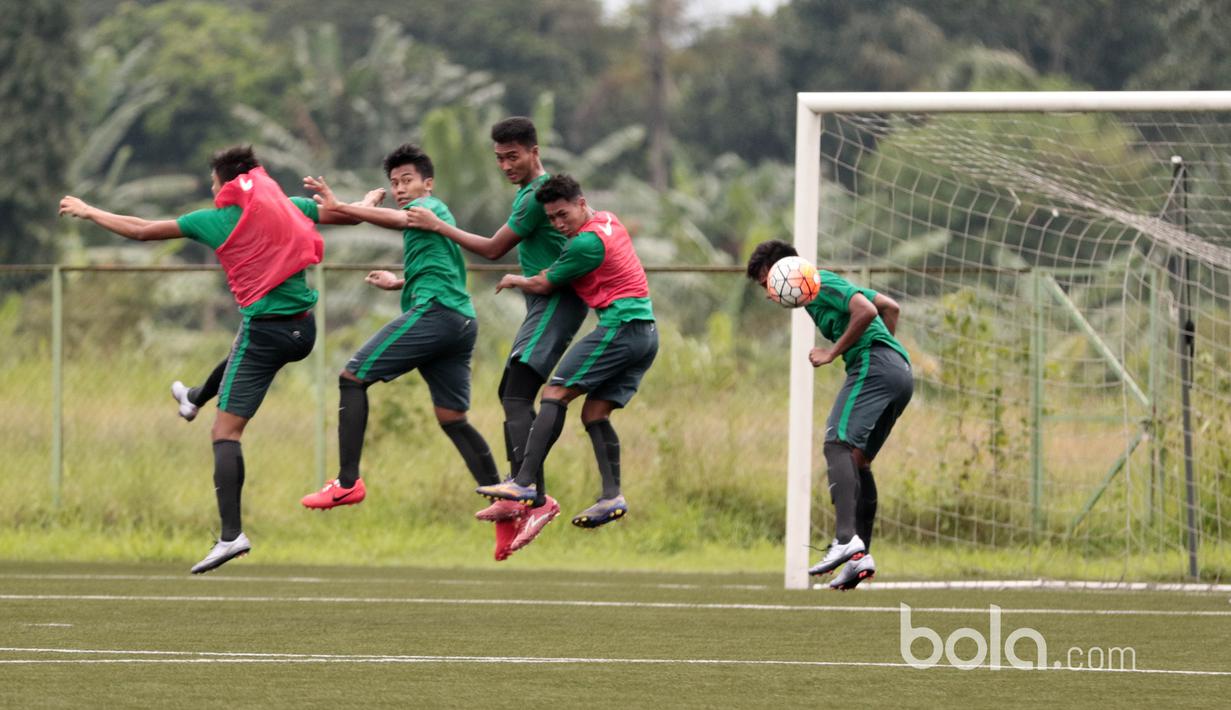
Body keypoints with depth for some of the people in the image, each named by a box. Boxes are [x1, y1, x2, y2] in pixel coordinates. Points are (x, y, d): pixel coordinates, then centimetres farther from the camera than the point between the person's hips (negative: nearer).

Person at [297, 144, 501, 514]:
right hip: (462, 321, 10)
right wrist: (401, 283, 41)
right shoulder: (435, 213, 29)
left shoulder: (429, 206, 2)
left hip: (433, 312, -10)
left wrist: (339, 207, -26)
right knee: (452, 419, 11)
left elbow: (398, 219, -21)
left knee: (352, 377, -8)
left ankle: (348, 482, -17)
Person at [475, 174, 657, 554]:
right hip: (647, 331, 10)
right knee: (595, 412, 9)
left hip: (620, 326, -10)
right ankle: (611, 496, -2)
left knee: (555, 394, -10)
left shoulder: (587, 242, -12)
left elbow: (544, 285, -1)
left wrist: (515, 280, 18)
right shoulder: (609, 221, 17)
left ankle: (525, 481, -18)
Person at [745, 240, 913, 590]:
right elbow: (891, 307, 34)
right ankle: (862, 554, 6)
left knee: (837, 443, -19)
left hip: (873, 364, -10)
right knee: (857, 459, 11)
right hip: (901, 370, 10)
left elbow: (866, 311, -17)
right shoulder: (834, 286, 27)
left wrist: (831, 353, -10)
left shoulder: (821, 285, -2)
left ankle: (846, 538, -34)